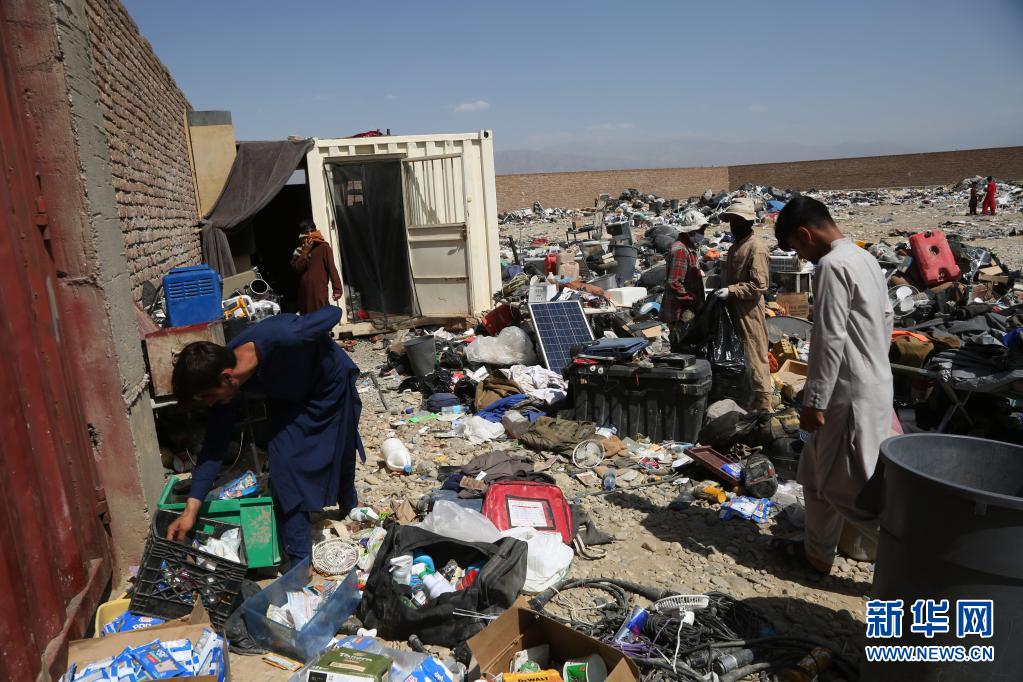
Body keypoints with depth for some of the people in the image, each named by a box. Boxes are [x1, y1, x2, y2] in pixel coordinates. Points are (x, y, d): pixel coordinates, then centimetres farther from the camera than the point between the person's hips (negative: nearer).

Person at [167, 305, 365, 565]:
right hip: (289, 398, 3)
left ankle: (350, 508, 47)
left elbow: (333, 312, -28)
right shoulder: (222, 375, -26)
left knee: (340, 455, 14)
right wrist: (191, 509, -20)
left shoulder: (280, 337, -45)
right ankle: (299, 560, 2)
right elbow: (216, 442, -19)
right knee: (284, 462, -10)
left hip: (330, 386, -3)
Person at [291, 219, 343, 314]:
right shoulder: (299, 250, 12)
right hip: (304, 291, 5)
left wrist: (337, 288, -16)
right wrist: (305, 251, -7)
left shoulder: (323, 246, -1)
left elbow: (331, 267, -8)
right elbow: (296, 268, 1)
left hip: (319, 290, -5)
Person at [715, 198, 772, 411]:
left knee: (755, 357, -3)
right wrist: (723, 287, 11)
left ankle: (762, 403, 6)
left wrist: (730, 291, -22)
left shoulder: (756, 247, -16)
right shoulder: (736, 246, 14)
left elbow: (760, 285, -21)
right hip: (735, 309, 10)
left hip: (750, 311, -10)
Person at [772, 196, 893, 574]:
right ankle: (817, 553, 30)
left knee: (851, 490, -2)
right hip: (875, 383, 10)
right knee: (818, 473, 19)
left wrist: (814, 401, -18)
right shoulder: (866, 259, 12)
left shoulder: (832, 265, -18)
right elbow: (886, 318, 20)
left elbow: (829, 340, -22)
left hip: (851, 393, -10)